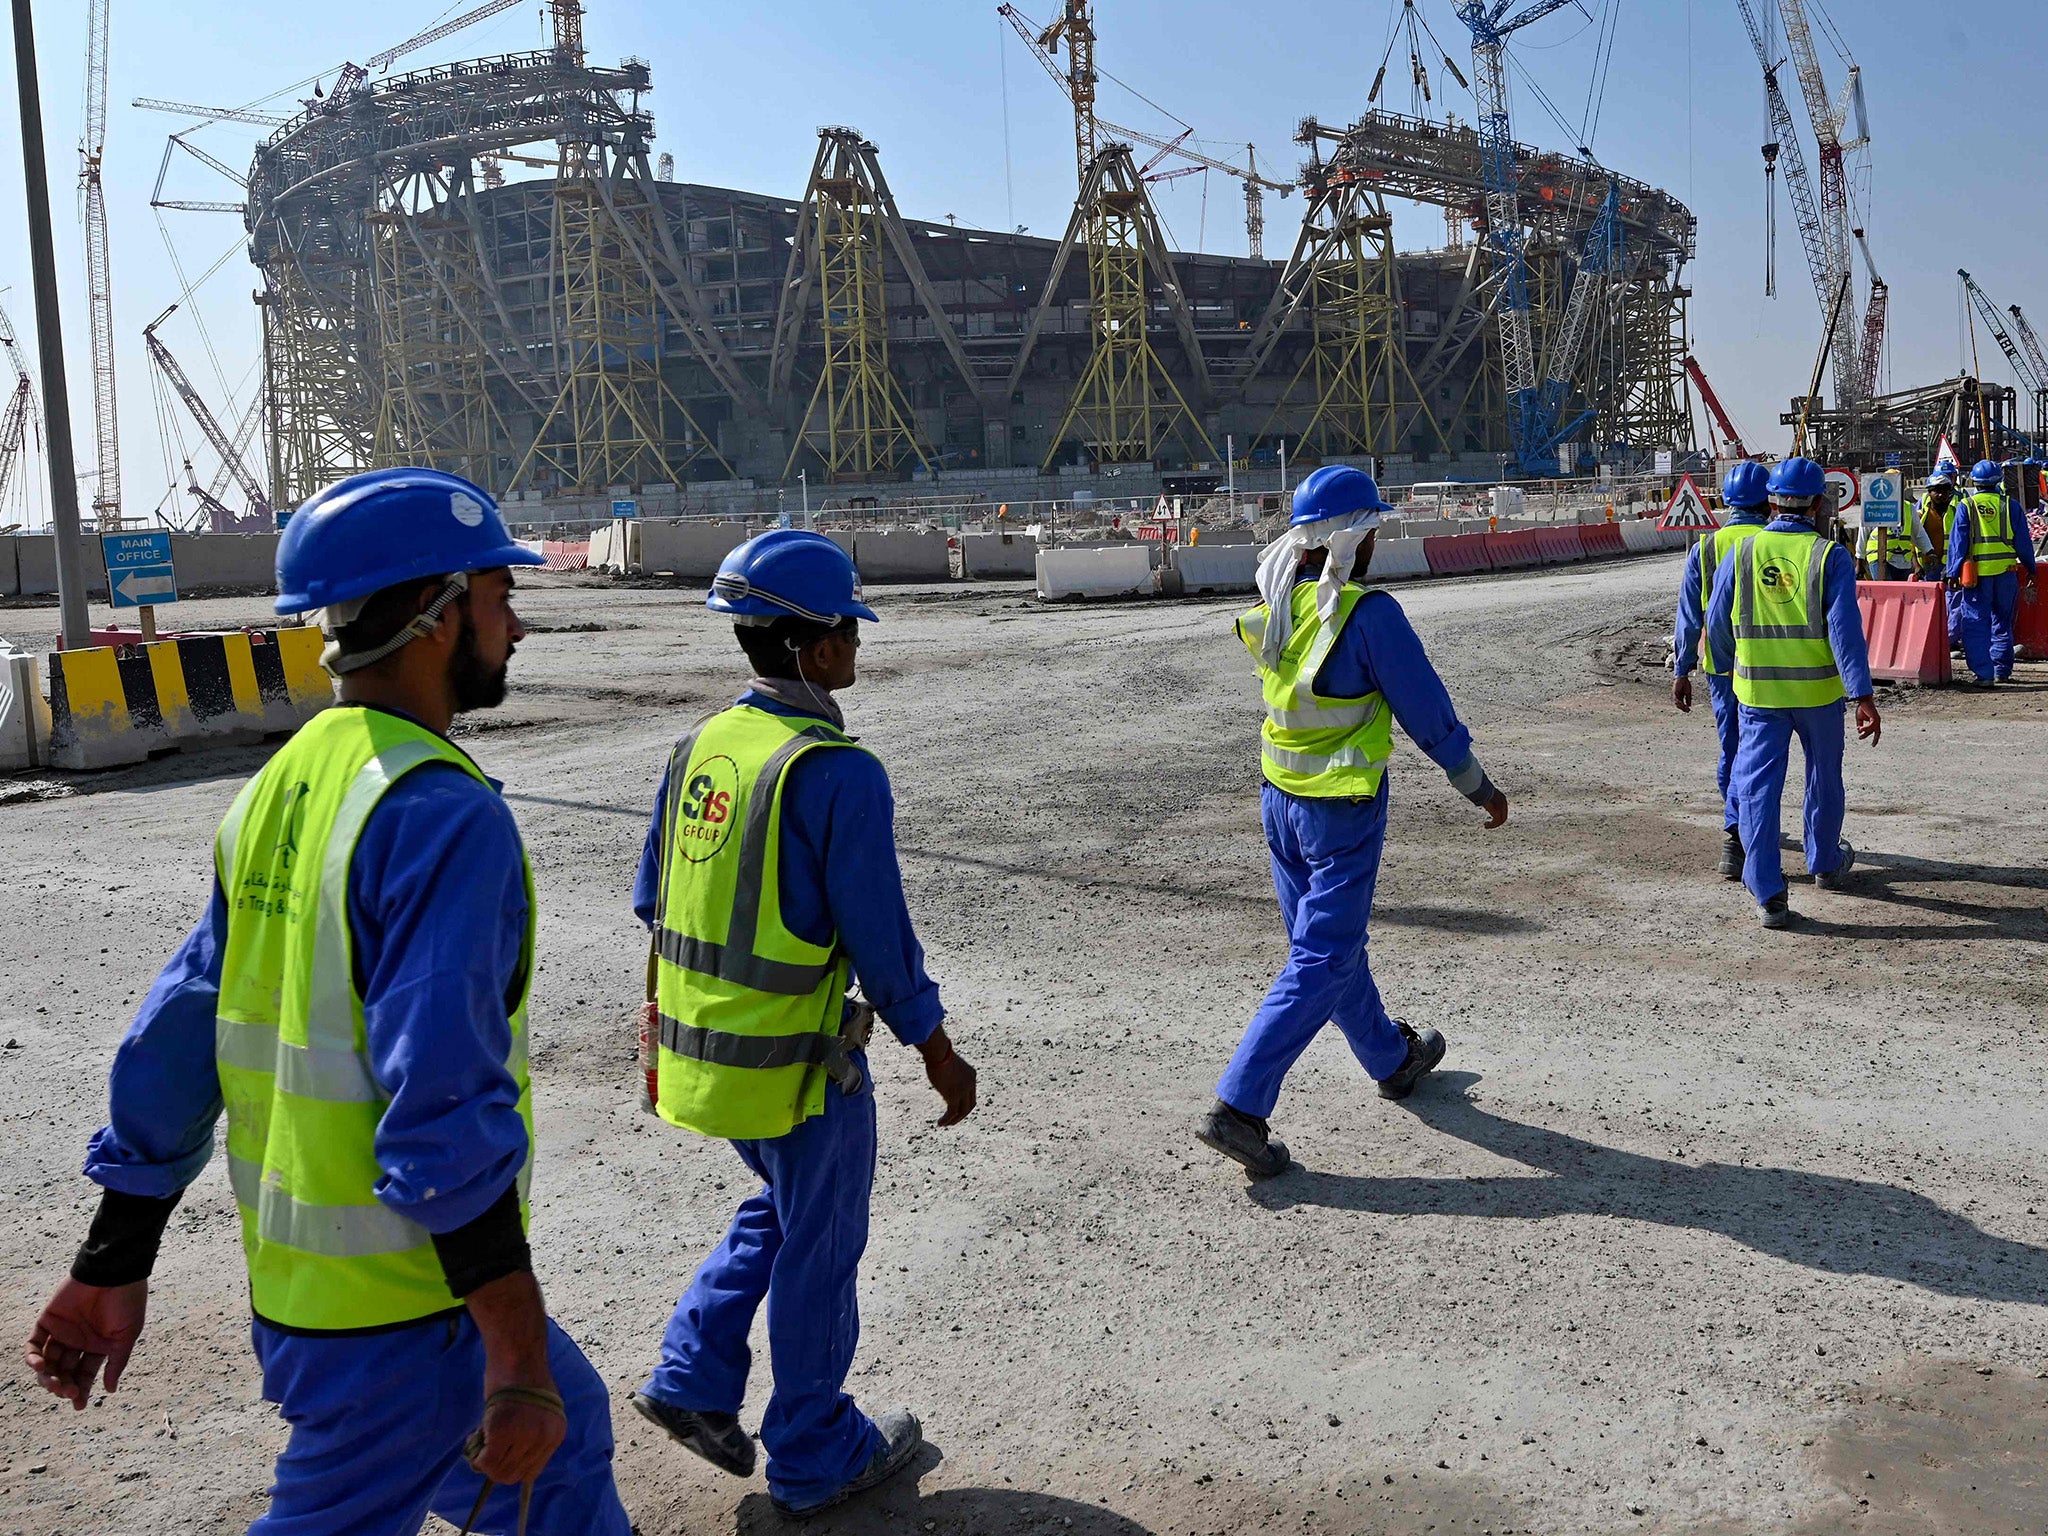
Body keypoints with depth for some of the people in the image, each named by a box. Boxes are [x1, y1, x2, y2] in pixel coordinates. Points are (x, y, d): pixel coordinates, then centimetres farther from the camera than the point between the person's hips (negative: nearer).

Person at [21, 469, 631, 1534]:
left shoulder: (281, 787, 4)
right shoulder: (442, 815, -23)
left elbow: (174, 1042, 8)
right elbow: (446, 1110, -28)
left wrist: (110, 1270, 15)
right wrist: (519, 1365, -22)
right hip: (401, 1310, -9)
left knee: (564, 1435, 25)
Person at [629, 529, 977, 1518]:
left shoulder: (700, 744, 1)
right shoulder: (837, 771, -22)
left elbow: (653, 898, 9)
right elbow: (878, 935, -18)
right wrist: (937, 1051, -6)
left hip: (698, 1047, 7)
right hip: (795, 1062, -7)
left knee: (783, 1208, 29)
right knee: (817, 1249, 12)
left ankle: (693, 1378, 27)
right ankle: (816, 1457, 29)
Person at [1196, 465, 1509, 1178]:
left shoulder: (1274, 605, -4)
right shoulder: (1369, 614, -21)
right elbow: (1427, 712, -13)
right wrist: (1480, 787, -1)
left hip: (1280, 798, 8)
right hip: (1343, 807, -7)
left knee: (1328, 940, 21)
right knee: (1322, 962, 0)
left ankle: (1393, 1058, 44)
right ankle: (1236, 1106, -4)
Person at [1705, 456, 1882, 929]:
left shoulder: (1742, 552, -3)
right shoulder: (1831, 556, -8)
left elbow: (1716, 624, 3)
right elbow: (1845, 628, -17)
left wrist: (1730, 670, 21)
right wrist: (1863, 696, -17)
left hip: (1758, 693, 0)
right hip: (1818, 690, 0)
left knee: (1758, 785, 0)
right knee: (1823, 778, 21)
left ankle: (1768, 892, -9)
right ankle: (1825, 863, 40)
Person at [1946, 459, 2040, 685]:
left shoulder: (1966, 506, -2)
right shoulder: (2009, 505, 4)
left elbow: (1957, 541, -4)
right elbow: (2023, 541, 7)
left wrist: (1953, 573, -1)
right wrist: (2030, 569, 17)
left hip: (1976, 571, -3)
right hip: (2006, 572, 3)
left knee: (1976, 624, 0)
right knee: (2002, 623, 16)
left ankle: (1983, 673, -9)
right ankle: (2002, 670, 22)